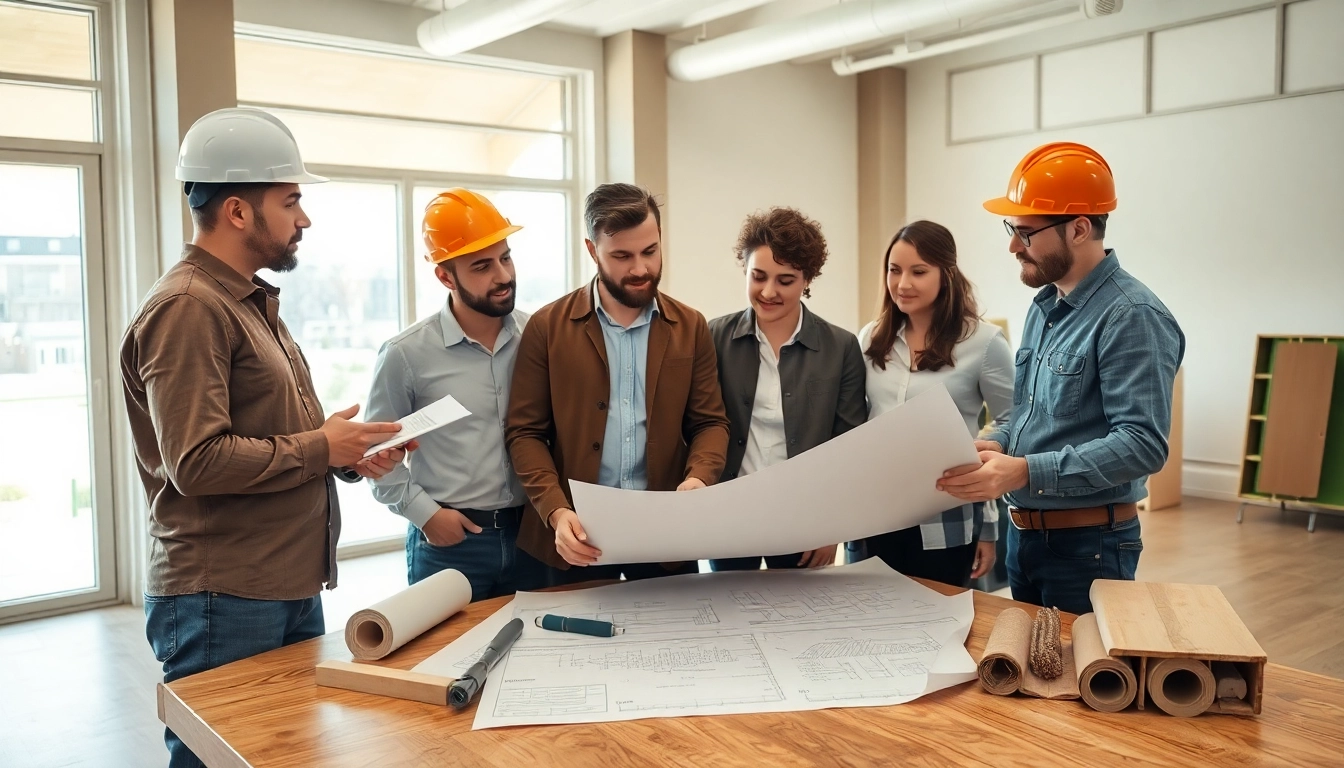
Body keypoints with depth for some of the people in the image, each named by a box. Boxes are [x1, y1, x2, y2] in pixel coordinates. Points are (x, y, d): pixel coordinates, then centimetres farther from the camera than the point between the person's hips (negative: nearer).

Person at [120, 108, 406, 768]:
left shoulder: (252, 302, 17)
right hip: (222, 603, -9)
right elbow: (197, 462, -23)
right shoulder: (187, 307, -15)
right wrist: (321, 449, -13)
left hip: (290, 590, 9)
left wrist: (348, 457, 4)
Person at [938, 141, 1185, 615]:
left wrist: (1024, 472, -31)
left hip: (1089, 544, -8)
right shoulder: (1044, 306, 10)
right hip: (1023, 533, 8)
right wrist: (997, 445, -3)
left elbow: (1143, 444, -25)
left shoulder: (1131, 317, -18)